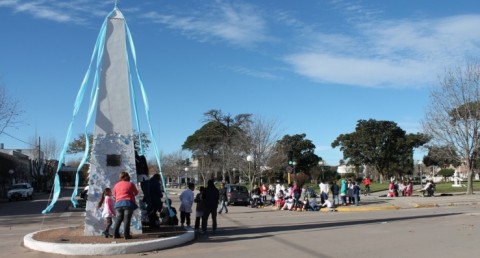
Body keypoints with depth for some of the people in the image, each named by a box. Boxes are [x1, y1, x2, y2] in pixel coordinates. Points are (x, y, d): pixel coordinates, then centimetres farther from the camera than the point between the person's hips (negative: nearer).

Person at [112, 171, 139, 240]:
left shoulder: (116, 185, 13)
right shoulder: (130, 184, 3)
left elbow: (114, 195, 19)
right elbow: (136, 193, 14)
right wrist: (131, 193, 36)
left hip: (118, 203, 4)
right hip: (128, 203, -4)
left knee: (119, 219, 12)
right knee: (127, 219, -6)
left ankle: (115, 234, 9)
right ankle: (126, 234, -11)